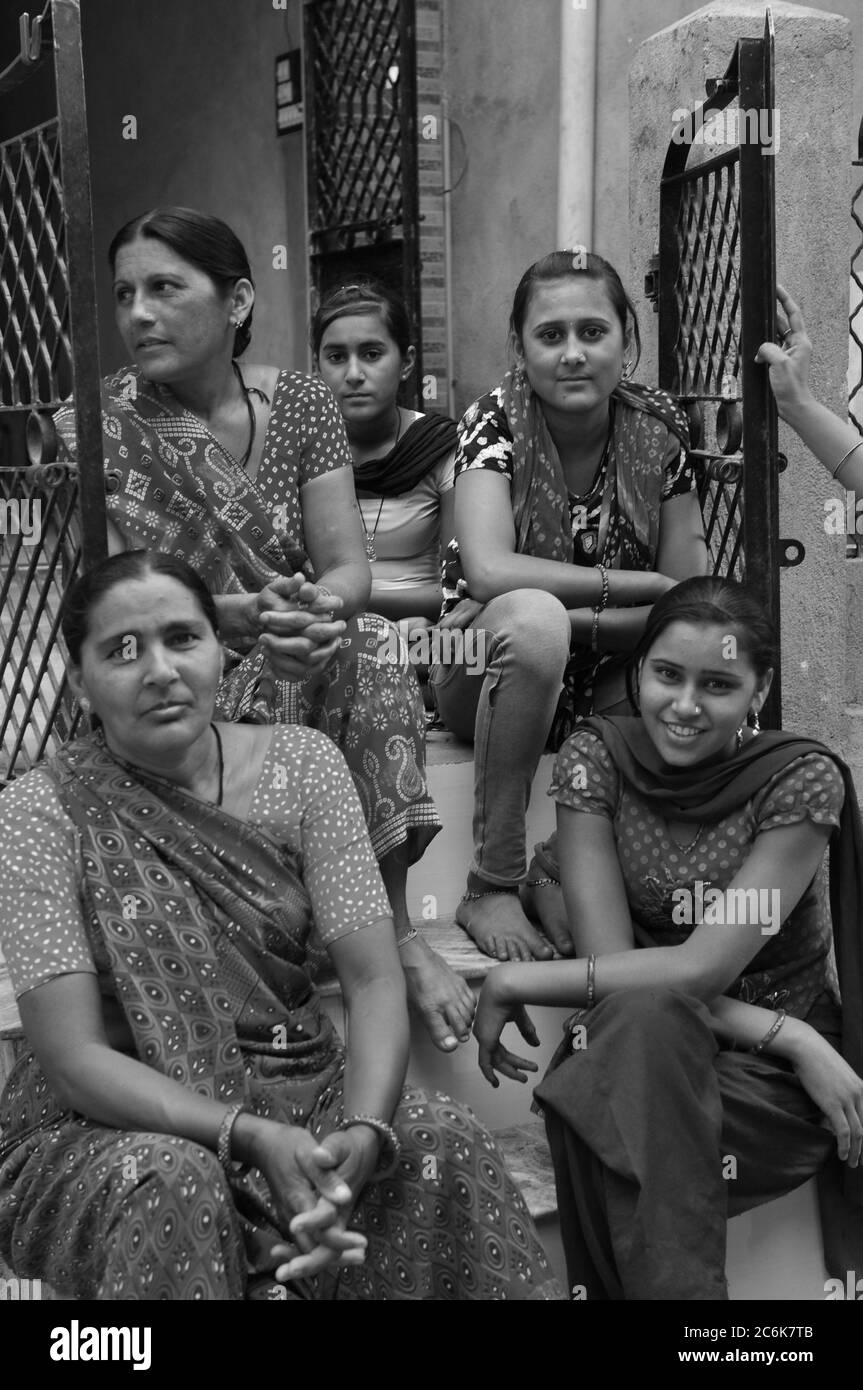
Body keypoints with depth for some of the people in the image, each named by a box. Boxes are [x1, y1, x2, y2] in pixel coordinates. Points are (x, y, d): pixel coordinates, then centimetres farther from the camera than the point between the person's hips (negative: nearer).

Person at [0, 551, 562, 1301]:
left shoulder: (301, 761, -2)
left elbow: (375, 981, -9)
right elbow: (73, 1058, -16)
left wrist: (364, 1131, -29)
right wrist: (252, 1136, -29)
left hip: (299, 1092, 3)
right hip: (111, 1124, -2)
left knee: (443, 1138, -23)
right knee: (177, 1184, -35)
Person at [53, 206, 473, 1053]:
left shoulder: (301, 404, 3)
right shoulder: (97, 427, -4)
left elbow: (348, 567, -4)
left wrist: (316, 604, -31)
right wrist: (242, 614, -32)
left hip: (302, 661, 2)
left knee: (366, 649, -31)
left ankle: (396, 930, -26)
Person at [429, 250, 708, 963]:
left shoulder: (658, 428, -4)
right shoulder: (496, 423, -14)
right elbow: (490, 571, -31)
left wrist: (574, 624, -21)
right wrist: (644, 586, -25)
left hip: (603, 689, 4)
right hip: (484, 671, -4)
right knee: (532, 617, -36)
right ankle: (492, 886, -23)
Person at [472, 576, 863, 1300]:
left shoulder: (802, 778, -12)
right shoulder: (597, 756, -6)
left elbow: (703, 968, -19)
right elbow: (613, 958, -13)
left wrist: (519, 982, -18)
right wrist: (792, 1038, -20)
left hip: (773, 1077, -2)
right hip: (636, 1054, 3)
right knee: (642, 1016, -33)